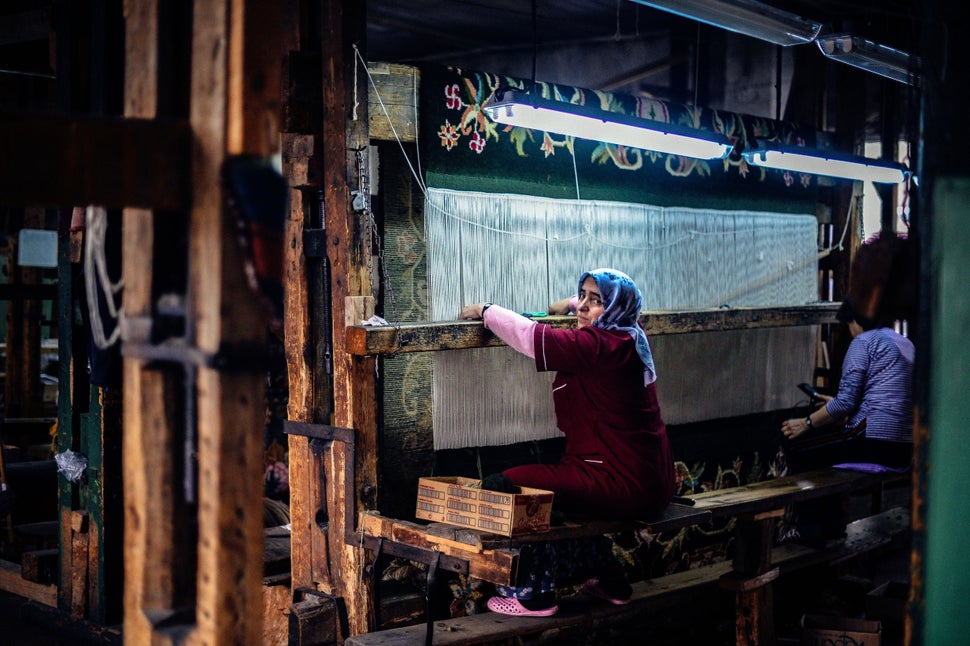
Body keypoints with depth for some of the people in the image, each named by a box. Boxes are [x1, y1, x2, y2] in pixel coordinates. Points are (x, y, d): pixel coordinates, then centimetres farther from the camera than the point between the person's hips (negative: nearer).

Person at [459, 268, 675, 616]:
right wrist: (569, 303, 29)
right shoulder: (631, 333, 9)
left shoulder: (598, 345, -19)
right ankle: (611, 581, 35)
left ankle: (537, 593, 2)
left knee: (516, 483, -11)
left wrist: (485, 310, -3)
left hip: (623, 485, -11)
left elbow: (530, 336, -17)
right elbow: (617, 298, 33)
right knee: (564, 485, 33)